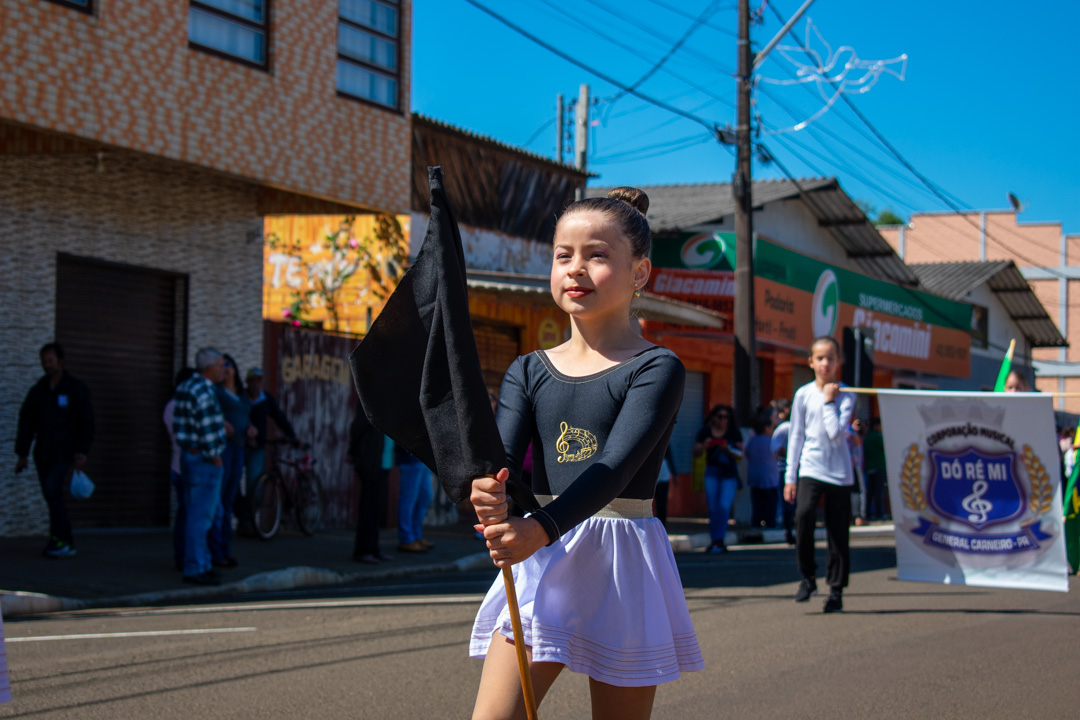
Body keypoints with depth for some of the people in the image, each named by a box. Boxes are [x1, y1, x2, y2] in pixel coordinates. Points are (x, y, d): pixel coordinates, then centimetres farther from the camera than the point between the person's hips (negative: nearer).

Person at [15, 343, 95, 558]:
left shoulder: (76, 389, -2)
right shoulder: (38, 390, 9)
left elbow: (86, 423, -5)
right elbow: (26, 422, 9)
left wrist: (82, 453, -13)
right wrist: (22, 454, 4)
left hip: (64, 453, -5)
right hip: (42, 455, 5)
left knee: (52, 490, -20)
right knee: (53, 498, 5)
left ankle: (61, 539, -15)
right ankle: (65, 542, 12)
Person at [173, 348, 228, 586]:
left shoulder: (186, 387, 13)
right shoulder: (203, 392, -19)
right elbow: (206, 428, -21)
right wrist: (215, 457, -12)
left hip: (190, 456, 11)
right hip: (203, 459, -11)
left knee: (204, 513, 17)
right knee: (201, 515, -7)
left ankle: (202, 563, 22)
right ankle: (195, 569, -4)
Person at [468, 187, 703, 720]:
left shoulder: (657, 369, -5)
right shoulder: (528, 372, 10)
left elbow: (617, 466, -20)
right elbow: (503, 454, -5)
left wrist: (540, 529, -35)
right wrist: (488, 494, -31)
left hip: (622, 561, -3)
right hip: (539, 562, 3)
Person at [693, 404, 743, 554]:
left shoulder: (734, 433, 1)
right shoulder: (705, 432, 3)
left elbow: (740, 454, -1)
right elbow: (695, 453, 2)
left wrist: (728, 450, -20)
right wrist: (704, 446, -19)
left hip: (730, 474, -1)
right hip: (712, 473, 1)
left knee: (724, 506, -14)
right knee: (713, 508, -1)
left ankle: (718, 541, -11)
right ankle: (716, 542, 7)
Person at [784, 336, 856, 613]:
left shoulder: (846, 395, 2)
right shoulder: (803, 395, 5)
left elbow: (836, 432, -12)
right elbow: (796, 436, 8)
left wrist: (829, 401, -8)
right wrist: (790, 477, 6)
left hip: (839, 472, 0)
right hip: (810, 468, 0)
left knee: (838, 532, 0)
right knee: (804, 515, -23)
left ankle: (836, 590, 12)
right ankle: (808, 577, -7)